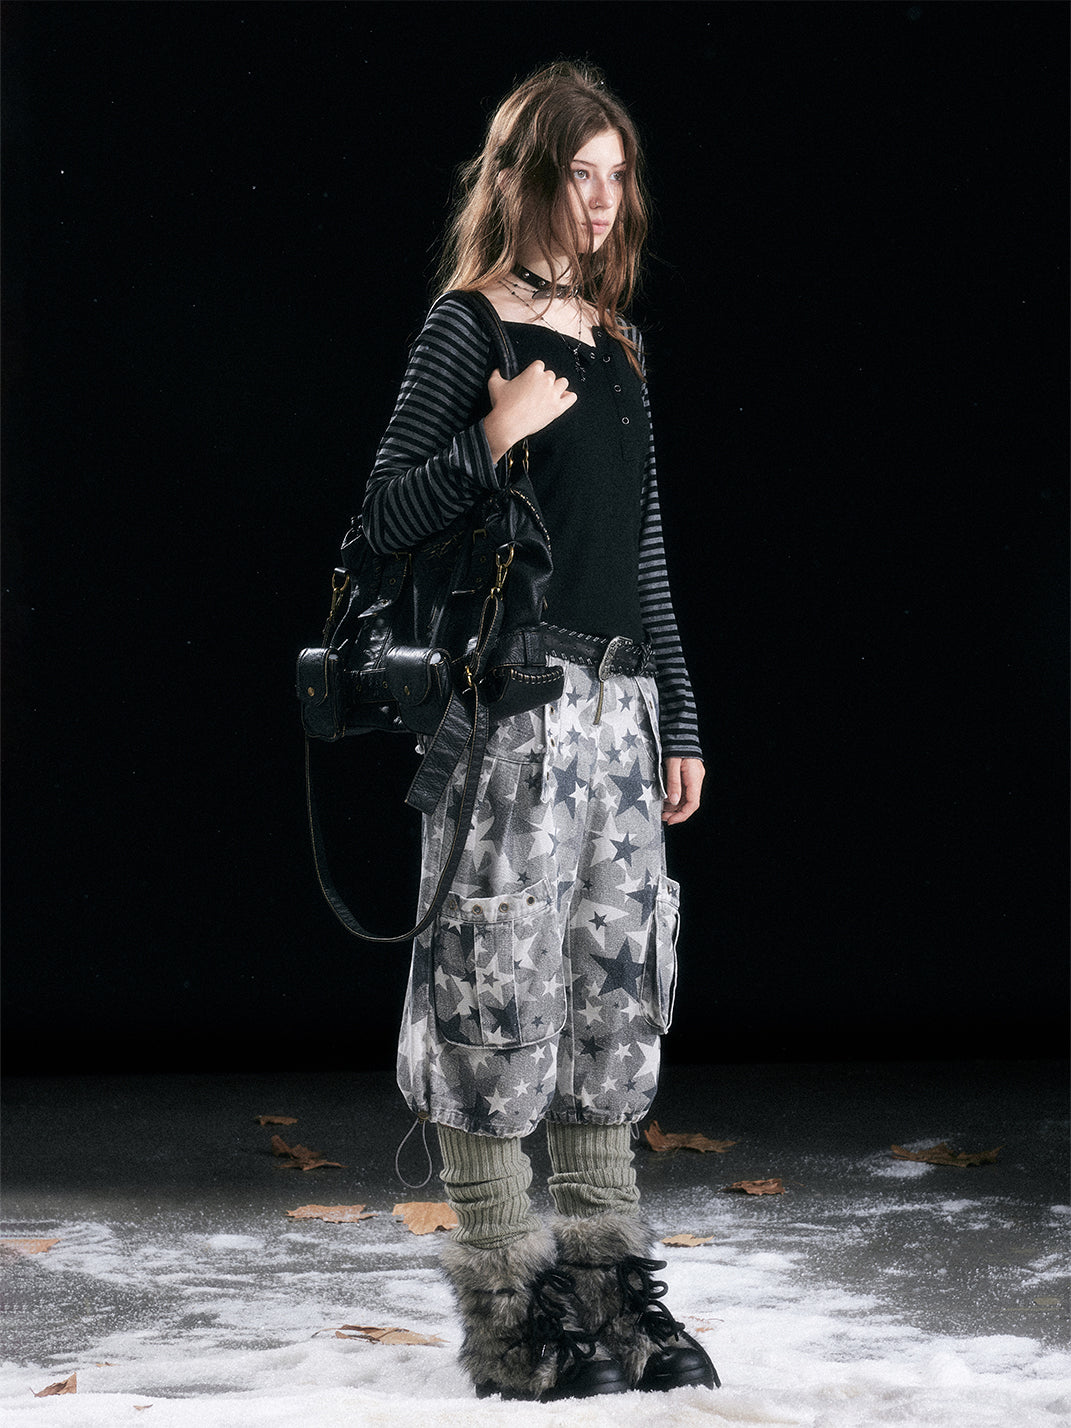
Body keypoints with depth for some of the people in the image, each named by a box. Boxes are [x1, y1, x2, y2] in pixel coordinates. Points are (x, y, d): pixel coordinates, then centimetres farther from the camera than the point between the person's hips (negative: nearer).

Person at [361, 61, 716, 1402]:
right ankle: (510, 1307, 3)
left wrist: (679, 720, 16)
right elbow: (385, 518, -6)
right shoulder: (468, 326, -3)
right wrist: (491, 439, -19)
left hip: (619, 704, 7)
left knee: (615, 985, 8)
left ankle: (610, 1284, 16)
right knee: (502, 987, -4)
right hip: (509, 702, -7)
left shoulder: (615, 345, 16)